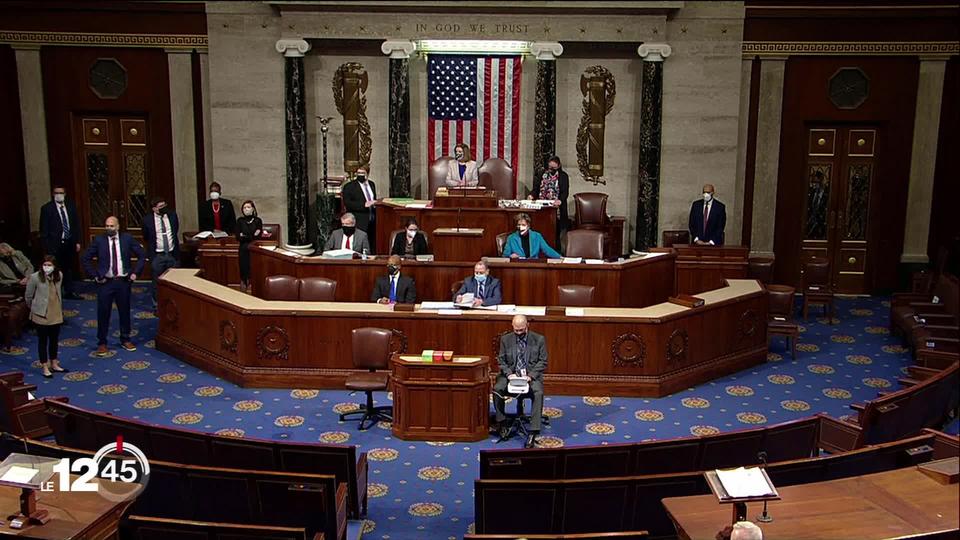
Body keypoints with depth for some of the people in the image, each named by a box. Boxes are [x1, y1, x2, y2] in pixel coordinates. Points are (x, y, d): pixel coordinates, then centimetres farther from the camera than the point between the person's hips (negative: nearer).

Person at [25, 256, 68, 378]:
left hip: (56, 314, 5)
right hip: (41, 314, -4)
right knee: (43, 340, 6)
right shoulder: (35, 277, -16)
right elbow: (28, 296, -4)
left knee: (54, 339, 15)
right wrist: (34, 308, 8)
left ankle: (54, 364, 29)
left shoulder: (59, 276, -1)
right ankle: (45, 367, 15)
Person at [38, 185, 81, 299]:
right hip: (55, 244, -4)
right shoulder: (46, 208, -5)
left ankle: (70, 292, 21)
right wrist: (46, 247, -9)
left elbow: (76, 224, 11)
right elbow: (44, 230, -5)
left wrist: (77, 241, 6)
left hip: (69, 243, 4)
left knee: (69, 268, 12)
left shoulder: (71, 206, 7)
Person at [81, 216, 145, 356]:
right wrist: (95, 275, -3)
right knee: (103, 313, 3)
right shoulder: (99, 240, -4)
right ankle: (102, 343, 14)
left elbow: (141, 255, 6)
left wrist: (135, 272, -1)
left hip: (124, 281, 1)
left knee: (125, 311, 11)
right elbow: (86, 258, 3)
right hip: (105, 282, -1)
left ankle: (125, 340, 26)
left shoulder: (127, 239, -2)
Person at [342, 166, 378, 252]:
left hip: (372, 221, 6)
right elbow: (347, 203, -15)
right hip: (360, 222, -6)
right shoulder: (349, 186, -4)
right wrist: (364, 205, -21)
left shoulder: (371, 184, 16)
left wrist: (375, 204, 10)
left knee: (373, 247, 6)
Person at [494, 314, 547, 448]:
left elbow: (543, 361, 0)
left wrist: (530, 376, -14)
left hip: (531, 375, -2)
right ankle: (503, 424, -8)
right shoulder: (505, 339, 6)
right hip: (511, 374, 2)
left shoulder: (539, 339, 1)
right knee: (497, 389, -27)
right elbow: (501, 360, 7)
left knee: (538, 392, -33)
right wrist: (509, 374, -12)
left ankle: (533, 432, -33)